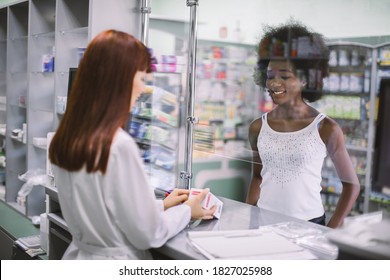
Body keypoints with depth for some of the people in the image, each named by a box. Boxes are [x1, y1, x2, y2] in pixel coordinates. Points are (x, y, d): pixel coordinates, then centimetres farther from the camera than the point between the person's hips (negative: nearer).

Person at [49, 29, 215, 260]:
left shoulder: (66, 138, -2)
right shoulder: (120, 145, -26)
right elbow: (148, 234, -18)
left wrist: (161, 205, 10)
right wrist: (187, 210, -1)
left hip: (80, 254, 7)